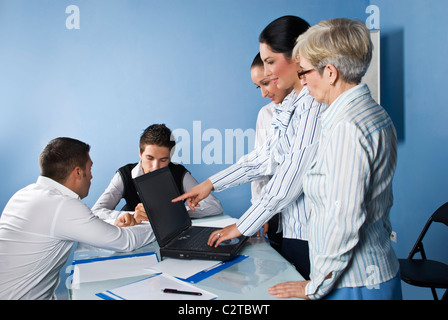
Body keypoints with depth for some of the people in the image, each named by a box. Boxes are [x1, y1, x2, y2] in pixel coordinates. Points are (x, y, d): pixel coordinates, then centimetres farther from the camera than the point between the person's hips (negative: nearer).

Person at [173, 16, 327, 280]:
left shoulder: (316, 104, -18)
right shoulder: (291, 104, 11)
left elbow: (293, 175, -21)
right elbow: (267, 156, 16)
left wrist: (243, 226, -13)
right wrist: (212, 184, 15)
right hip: (292, 230, 8)